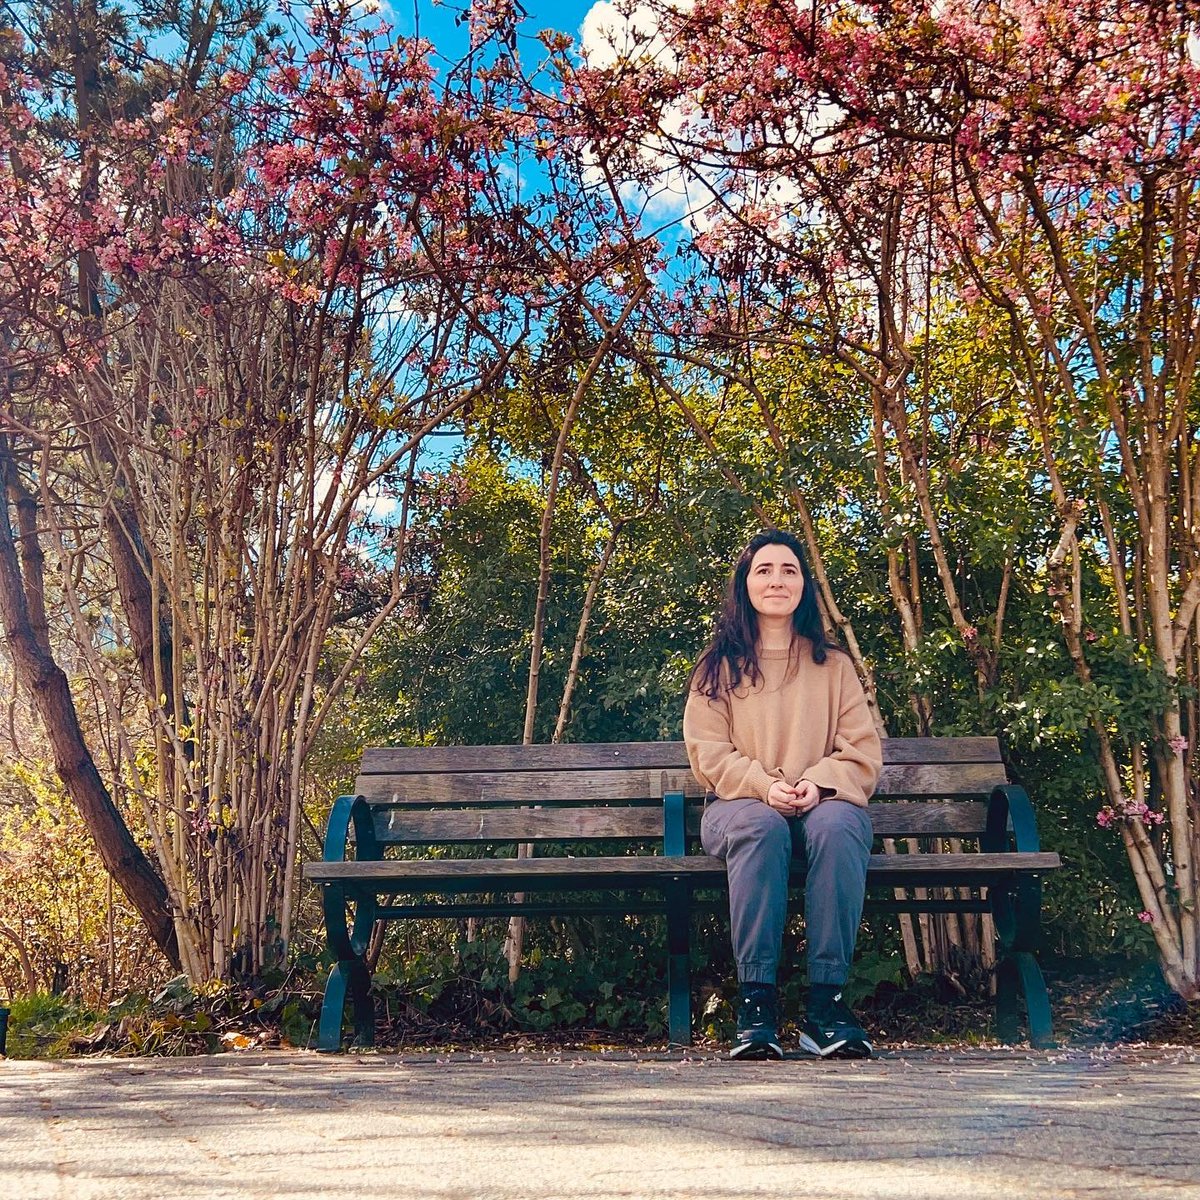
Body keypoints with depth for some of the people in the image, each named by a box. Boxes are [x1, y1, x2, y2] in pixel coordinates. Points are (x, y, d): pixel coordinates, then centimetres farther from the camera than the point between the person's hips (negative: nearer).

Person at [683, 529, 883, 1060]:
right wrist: (764, 784, -16)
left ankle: (827, 1001, -32)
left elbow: (864, 750, 7)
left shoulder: (833, 663, 17)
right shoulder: (719, 665, 14)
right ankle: (756, 999, -34)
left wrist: (819, 783, -14)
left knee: (836, 827, -35)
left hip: (825, 802, 1)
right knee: (760, 828, -37)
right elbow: (707, 752, 2)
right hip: (741, 802, -1)